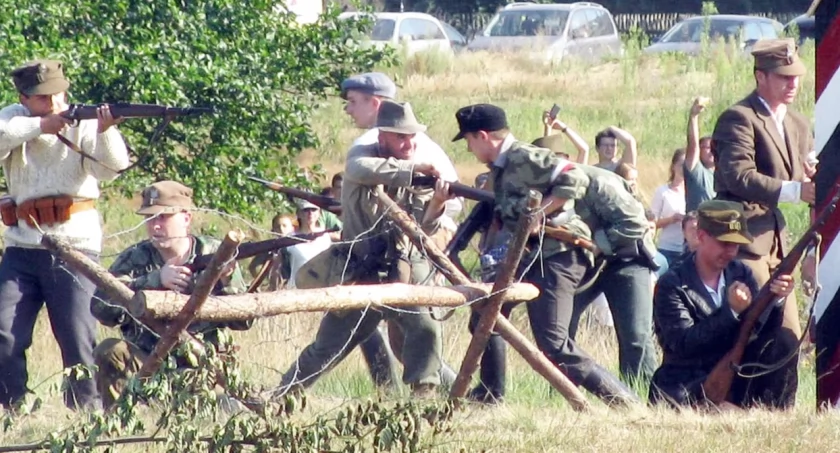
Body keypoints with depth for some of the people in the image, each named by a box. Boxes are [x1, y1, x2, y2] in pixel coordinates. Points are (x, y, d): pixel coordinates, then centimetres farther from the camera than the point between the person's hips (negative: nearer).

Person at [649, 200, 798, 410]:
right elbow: (683, 345, -22)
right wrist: (731, 311, -28)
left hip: (735, 378, 5)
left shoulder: (741, 274, 6)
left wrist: (775, 300, -21)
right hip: (689, 385, -5)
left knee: (784, 343, -15)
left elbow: (762, 332, 0)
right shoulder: (672, 285, -10)